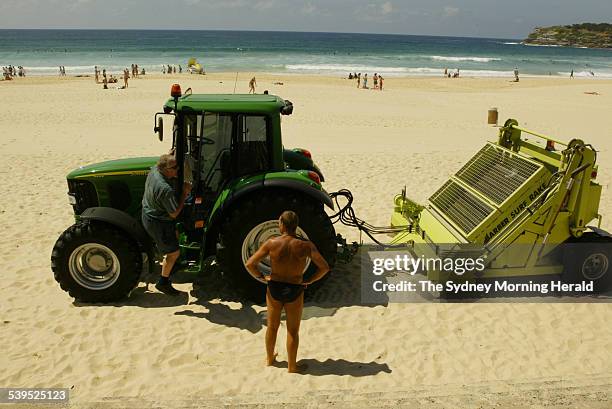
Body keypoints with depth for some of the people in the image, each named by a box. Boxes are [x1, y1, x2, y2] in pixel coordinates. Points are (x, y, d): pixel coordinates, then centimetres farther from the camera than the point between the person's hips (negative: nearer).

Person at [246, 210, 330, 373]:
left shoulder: (271, 243, -14)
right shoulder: (305, 246, -15)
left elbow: (250, 264, -14)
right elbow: (324, 267, -13)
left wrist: (262, 277, 1)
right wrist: (309, 281, -3)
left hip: (274, 288, 1)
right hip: (295, 291, -1)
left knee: (272, 326, 22)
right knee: (293, 330, 15)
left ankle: (270, 359, 41)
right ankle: (292, 366, 25)